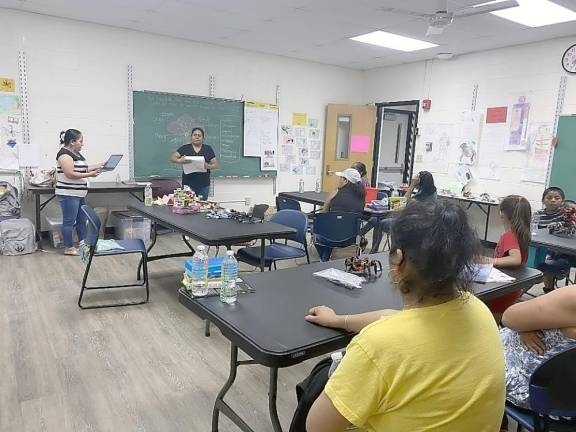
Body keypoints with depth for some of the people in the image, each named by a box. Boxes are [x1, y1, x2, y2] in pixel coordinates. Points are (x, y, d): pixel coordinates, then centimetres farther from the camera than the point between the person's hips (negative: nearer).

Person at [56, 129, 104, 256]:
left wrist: (98, 166, 10)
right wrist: (90, 175, -20)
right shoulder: (65, 154, -16)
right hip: (68, 194, -10)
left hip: (79, 194, 10)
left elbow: (82, 169, 19)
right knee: (69, 222, 0)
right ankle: (68, 248, 9)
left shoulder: (76, 153, 14)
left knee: (81, 221, 14)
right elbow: (70, 174, -22)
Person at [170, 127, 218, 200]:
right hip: (188, 185, -1)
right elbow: (172, 158, 0)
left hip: (204, 185, 1)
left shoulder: (208, 149, 7)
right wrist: (179, 160, -22)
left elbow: (216, 164, 5)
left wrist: (208, 166, -17)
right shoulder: (185, 148, 5)